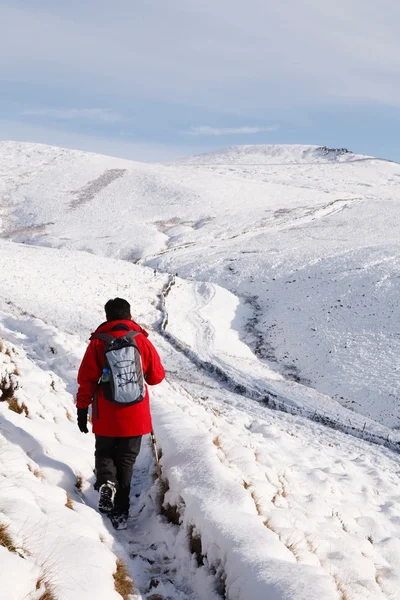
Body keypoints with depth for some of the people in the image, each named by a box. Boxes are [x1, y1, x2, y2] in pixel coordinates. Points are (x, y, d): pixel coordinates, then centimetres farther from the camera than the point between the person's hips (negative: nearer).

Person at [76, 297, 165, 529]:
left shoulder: (98, 342, -7)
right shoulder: (142, 341, -4)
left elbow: (87, 379, -6)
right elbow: (157, 376, 4)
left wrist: (82, 409, 3)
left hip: (106, 416, -1)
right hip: (135, 416, 1)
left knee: (104, 454, 20)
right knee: (126, 461, 13)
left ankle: (106, 483, -9)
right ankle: (120, 513, 11)